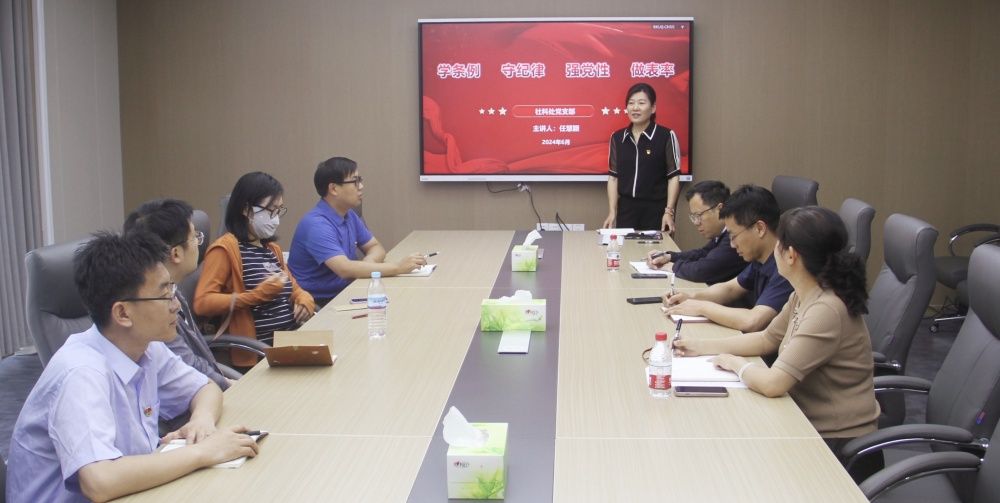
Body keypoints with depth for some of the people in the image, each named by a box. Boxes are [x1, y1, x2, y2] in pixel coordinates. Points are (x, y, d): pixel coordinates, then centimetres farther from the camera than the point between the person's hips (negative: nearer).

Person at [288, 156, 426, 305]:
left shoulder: (349, 215, 8)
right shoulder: (316, 225, -20)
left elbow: (376, 248, 14)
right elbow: (345, 269, -30)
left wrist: (367, 263, -11)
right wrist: (398, 267, -27)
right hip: (316, 305, -8)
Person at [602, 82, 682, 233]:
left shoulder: (666, 136, -5)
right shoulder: (617, 138, 6)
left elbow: (673, 177, -5)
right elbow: (613, 176, 7)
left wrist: (669, 212, -11)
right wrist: (612, 211, 1)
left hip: (656, 209, -3)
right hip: (626, 209, 3)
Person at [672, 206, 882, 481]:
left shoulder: (827, 310, -28)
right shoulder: (804, 296, 1)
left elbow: (771, 383, -31)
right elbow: (766, 339, 15)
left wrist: (735, 363, -11)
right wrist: (702, 347, 8)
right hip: (813, 426, 7)